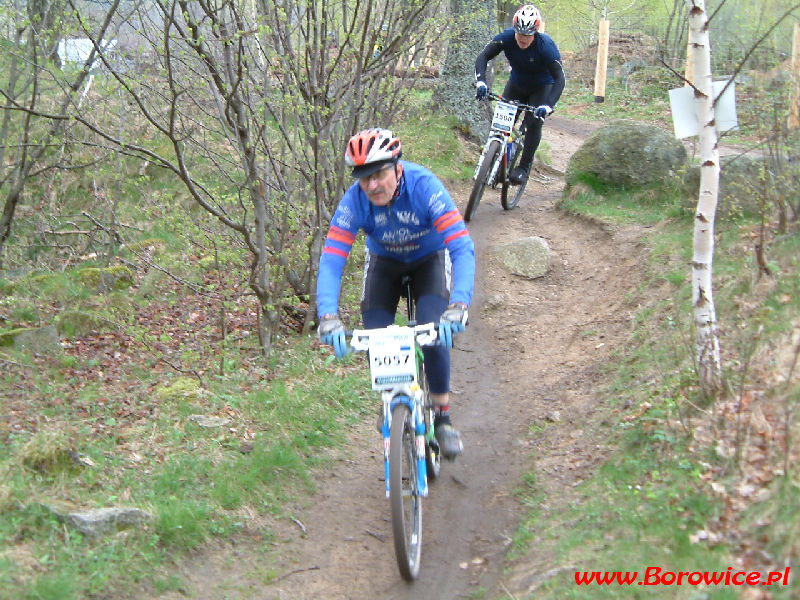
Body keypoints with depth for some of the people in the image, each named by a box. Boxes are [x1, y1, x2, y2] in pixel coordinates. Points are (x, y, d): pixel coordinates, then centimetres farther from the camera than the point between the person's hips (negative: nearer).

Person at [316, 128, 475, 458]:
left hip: (430, 259, -2)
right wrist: (328, 316, -51)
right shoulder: (354, 200, -30)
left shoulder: (425, 186, -36)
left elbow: (462, 246, -44)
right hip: (384, 263, 2)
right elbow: (331, 259, -35)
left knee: (434, 332, -24)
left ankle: (442, 417, -3)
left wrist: (459, 304, -59)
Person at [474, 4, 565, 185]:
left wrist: (548, 105, -50)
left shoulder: (546, 46, -32)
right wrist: (480, 81, -48)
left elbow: (560, 79, -36)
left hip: (542, 87, -3)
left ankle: (524, 167, -8)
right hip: (516, 84, 3)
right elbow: (483, 57, -29)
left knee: (534, 123, -21)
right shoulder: (506, 37, -25)